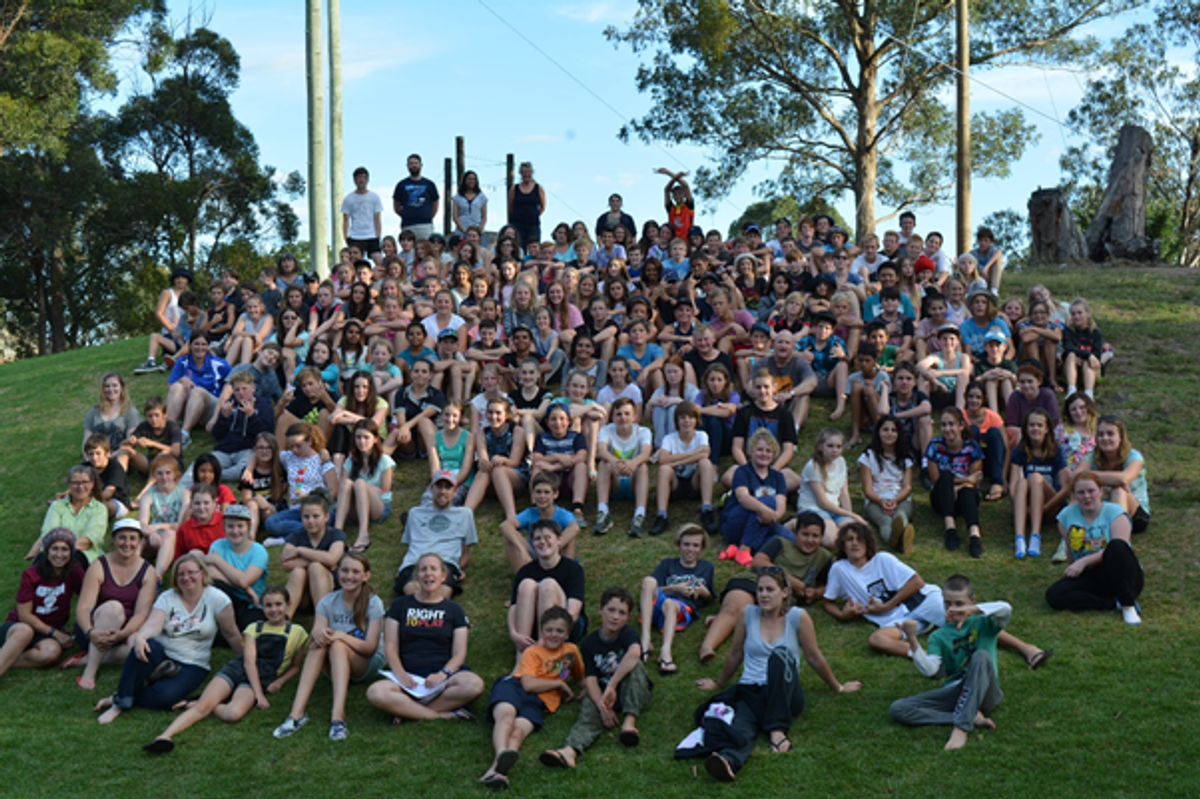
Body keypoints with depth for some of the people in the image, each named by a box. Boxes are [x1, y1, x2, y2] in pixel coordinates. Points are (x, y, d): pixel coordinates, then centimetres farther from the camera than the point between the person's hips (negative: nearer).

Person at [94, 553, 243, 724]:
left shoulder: (217, 599, -3)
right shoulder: (167, 598, 4)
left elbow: (232, 635, 3)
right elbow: (153, 625, -13)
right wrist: (140, 636, -37)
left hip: (192, 666, -2)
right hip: (162, 655, 2)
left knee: (163, 697, -33)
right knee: (145, 647, -35)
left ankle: (121, 697, -10)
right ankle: (119, 703, -27)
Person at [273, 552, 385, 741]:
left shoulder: (373, 603, -9)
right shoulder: (328, 602, -1)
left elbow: (370, 647, -17)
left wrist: (341, 636, -32)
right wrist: (317, 634, -36)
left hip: (367, 664, -3)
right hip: (334, 666, 3)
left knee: (337, 645, -33)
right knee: (320, 642, -29)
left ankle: (338, 716, -50)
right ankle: (297, 712, -41)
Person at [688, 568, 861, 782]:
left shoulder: (798, 618, -1)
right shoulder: (748, 614, 4)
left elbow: (814, 658, 11)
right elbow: (735, 655, 18)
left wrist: (838, 687, 19)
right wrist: (719, 684, 29)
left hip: (784, 694, -1)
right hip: (749, 693, 1)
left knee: (780, 655, -34)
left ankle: (777, 729, -36)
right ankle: (729, 760, -70)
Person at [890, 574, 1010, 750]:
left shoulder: (982, 623, 6)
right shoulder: (939, 637, 9)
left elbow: (1006, 609, -17)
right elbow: (929, 670, -9)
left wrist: (971, 610, -27)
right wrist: (912, 640, -22)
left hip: (983, 693, -2)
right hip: (954, 692, 2)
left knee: (981, 656, -33)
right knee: (897, 709, -16)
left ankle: (962, 726, -37)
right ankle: (972, 717, -24)